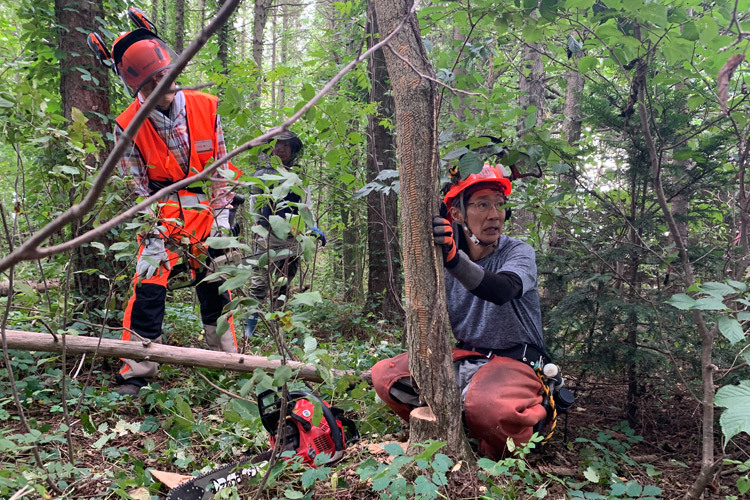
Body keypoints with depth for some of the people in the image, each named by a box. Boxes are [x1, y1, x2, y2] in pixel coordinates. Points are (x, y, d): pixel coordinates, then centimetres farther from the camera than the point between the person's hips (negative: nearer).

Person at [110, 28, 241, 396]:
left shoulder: (205, 108, -6)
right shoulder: (128, 126, -11)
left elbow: (220, 165, 2)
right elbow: (137, 187, -7)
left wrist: (222, 213, -2)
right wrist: (152, 235, -12)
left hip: (203, 210, 2)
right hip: (159, 214, -2)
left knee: (215, 284, 9)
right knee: (149, 286, -12)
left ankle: (228, 357, 25)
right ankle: (135, 373, 0)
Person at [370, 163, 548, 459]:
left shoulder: (518, 252, -8)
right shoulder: (444, 262, 3)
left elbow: (502, 290, -33)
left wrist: (453, 258, -50)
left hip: (512, 361, -4)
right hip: (462, 358, 5)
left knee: (487, 405, -37)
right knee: (385, 374, -11)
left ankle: (499, 455, -2)